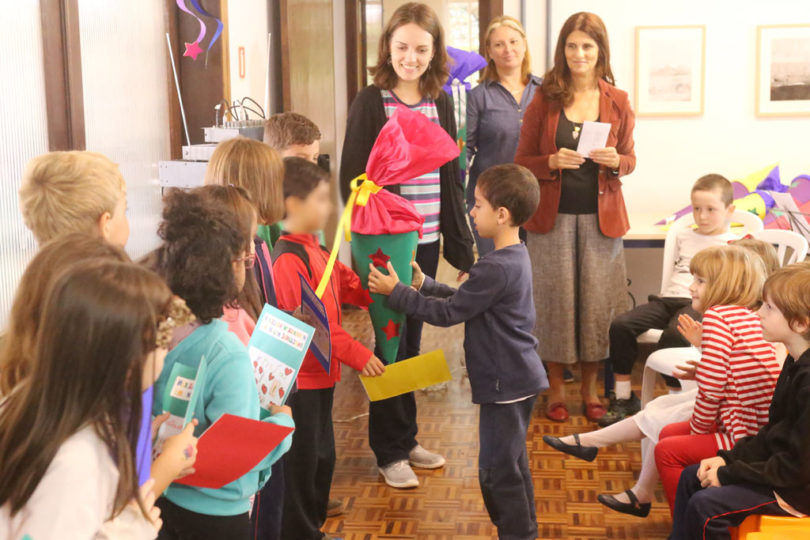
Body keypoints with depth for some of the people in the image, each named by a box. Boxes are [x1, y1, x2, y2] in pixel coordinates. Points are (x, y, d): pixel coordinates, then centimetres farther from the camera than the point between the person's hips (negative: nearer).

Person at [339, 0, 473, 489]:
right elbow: (352, 179, -7)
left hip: (426, 241, 4)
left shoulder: (441, 102, 8)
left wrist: (462, 246, 10)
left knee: (411, 339, 14)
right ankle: (389, 451, 16)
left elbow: (451, 178, 11)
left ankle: (405, 437, 29)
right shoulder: (371, 103, -6)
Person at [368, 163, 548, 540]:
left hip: (505, 384, -11)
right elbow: (463, 301, 12)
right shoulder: (514, 257, 7)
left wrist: (396, 292, -11)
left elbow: (448, 313, -18)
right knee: (512, 465, 21)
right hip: (519, 379, 11)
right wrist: (424, 285, 8)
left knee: (497, 470, 0)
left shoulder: (495, 268, -25)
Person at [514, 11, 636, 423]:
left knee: (598, 301, 3)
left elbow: (630, 160, 11)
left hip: (600, 216, 1)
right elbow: (522, 161, 3)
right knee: (555, 300, 3)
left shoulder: (617, 101, 5)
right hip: (553, 215, -1)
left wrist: (615, 161, -11)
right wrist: (553, 162, -17)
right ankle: (556, 389, 18)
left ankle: (590, 389, 20)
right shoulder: (544, 100, 1)